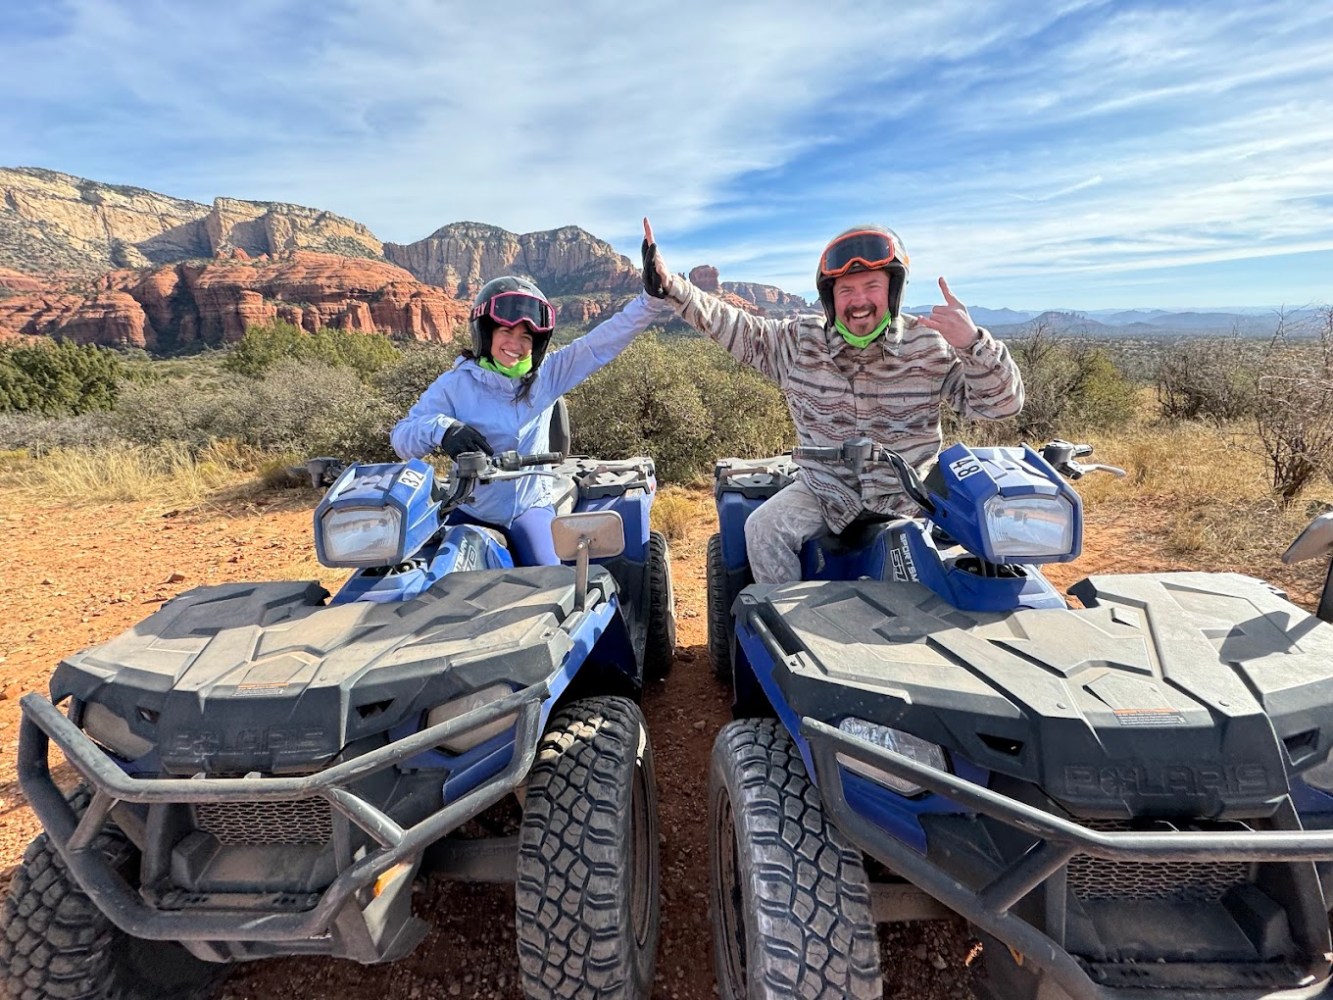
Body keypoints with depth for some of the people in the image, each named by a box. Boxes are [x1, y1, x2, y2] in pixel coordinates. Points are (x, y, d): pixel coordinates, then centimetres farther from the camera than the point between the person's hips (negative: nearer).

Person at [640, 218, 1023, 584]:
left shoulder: (931, 347, -9)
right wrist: (669, 287, -13)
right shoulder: (800, 340, -4)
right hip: (826, 489, 1)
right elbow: (735, 326, -2)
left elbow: (1002, 402, -13)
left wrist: (973, 344, -33)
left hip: (906, 494, -1)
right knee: (763, 529, -16)